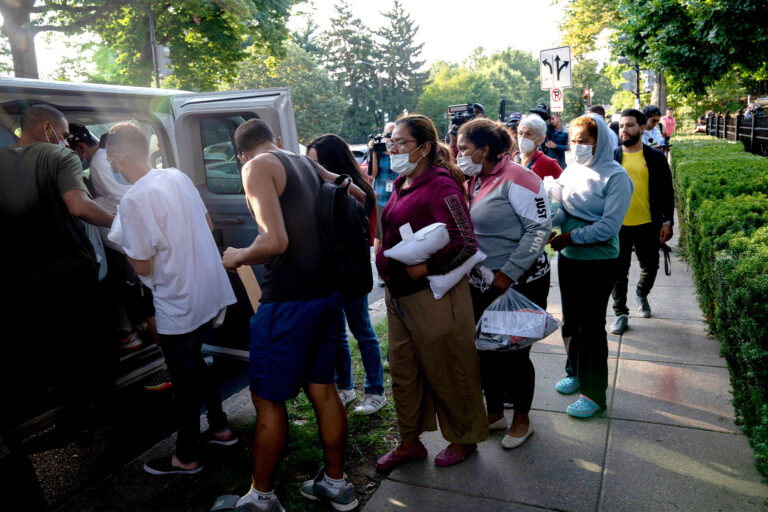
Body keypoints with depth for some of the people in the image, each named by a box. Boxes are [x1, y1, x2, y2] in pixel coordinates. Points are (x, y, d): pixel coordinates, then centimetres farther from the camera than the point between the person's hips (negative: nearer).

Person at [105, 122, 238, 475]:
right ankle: (219, 427, 37)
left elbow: (142, 266, -16)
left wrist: (123, 243, 3)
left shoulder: (132, 201, -19)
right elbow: (207, 225, 11)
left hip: (179, 304, -8)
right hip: (211, 290, 8)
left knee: (184, 378, 8)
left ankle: (186, 457, 26)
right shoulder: (178, 176, 3)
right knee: (193, 362, 25)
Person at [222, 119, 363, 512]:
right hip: (326, 291, 8)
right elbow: (358, 196, 24)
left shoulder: (257, 167, -9)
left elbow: (275, 241, -21)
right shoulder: (307, 163, 14)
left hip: (288, 300, -8)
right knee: (322, 389, 17)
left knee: (268, 399, 7)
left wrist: (237, 257, -4)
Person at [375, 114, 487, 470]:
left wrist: (425, 267, -23)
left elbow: (466, 244, -22)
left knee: (447, 373, 9)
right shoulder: (402, 185, 11)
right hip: (399, 295, 9)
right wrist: (386, 263, 12)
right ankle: (410, 442, 34)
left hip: (433, 297, -9)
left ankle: (464, 439, 32)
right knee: (403, 372, 17)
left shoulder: (440, 186, -16)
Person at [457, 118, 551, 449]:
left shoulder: (516, 179, -15)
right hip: (481, 284, 7)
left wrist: (508, 273, -21)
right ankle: (494, 412, 35)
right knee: (486, 351, 15)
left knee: (514, 354, 5)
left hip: (519, 283, -7)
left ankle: (522, 419, 27)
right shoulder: (473, 181, 8)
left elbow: (540, 228, -18)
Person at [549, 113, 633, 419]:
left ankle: (593, 392, 15)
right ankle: (575, 371, 38)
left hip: (598, 261, -6)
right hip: (568, 257, 6)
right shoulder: (571, 171, 5)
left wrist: (571, 237, -20)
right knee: (570, 319, 17)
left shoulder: (615, 176, -13)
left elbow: (610, 226, -19)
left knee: (591, 325, 2)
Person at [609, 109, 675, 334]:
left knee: (650, 267, 14)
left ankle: (641, 294, 44)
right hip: (618, 224, 0)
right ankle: (621, 313, 19)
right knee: (619, 271, 5)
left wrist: (667, 221, -1)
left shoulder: (655, 157, 0)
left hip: (648, 224, 1)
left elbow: (667, 192, 4)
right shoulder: (612, 157, 0)